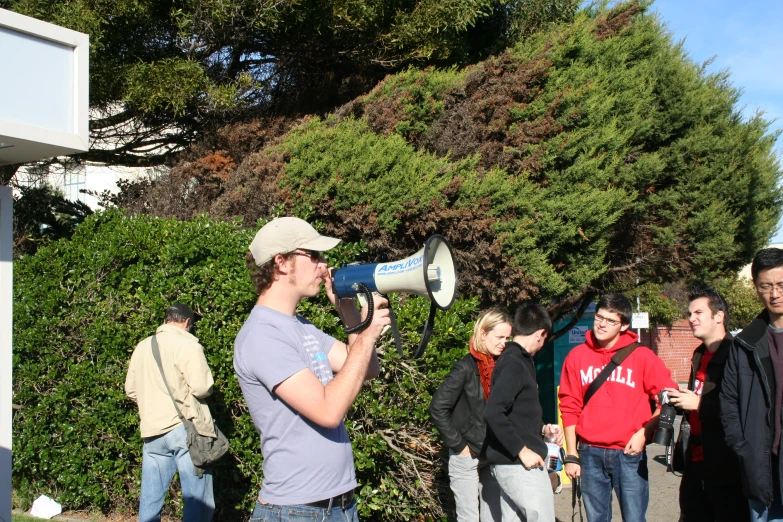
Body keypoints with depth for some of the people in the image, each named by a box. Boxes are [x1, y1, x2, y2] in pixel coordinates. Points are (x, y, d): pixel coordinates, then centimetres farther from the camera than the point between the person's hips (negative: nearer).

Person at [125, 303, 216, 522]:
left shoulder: (142, 347, 12)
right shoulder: (186, 344, -8)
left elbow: (131, 389, 17)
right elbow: (201, 387, -16)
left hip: (152, 430, 6)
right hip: (185, 427, -6)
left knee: (150, 499, 12)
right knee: (198, 499, -1)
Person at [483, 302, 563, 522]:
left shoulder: (515, 360, 13)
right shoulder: (514, 364, -16)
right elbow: (493, 413, -27)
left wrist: (543, 429, 17)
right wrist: (522, 451, -22)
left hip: (510, 463, 9)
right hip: (520, 465, -9)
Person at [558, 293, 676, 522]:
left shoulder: (641, 356, -2)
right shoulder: (577, 356, 4)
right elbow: (569, 407, 6)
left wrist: (645, 432, -8)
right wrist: (572, 454, 4)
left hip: (629, 453, -2)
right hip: (590, 454, 2)